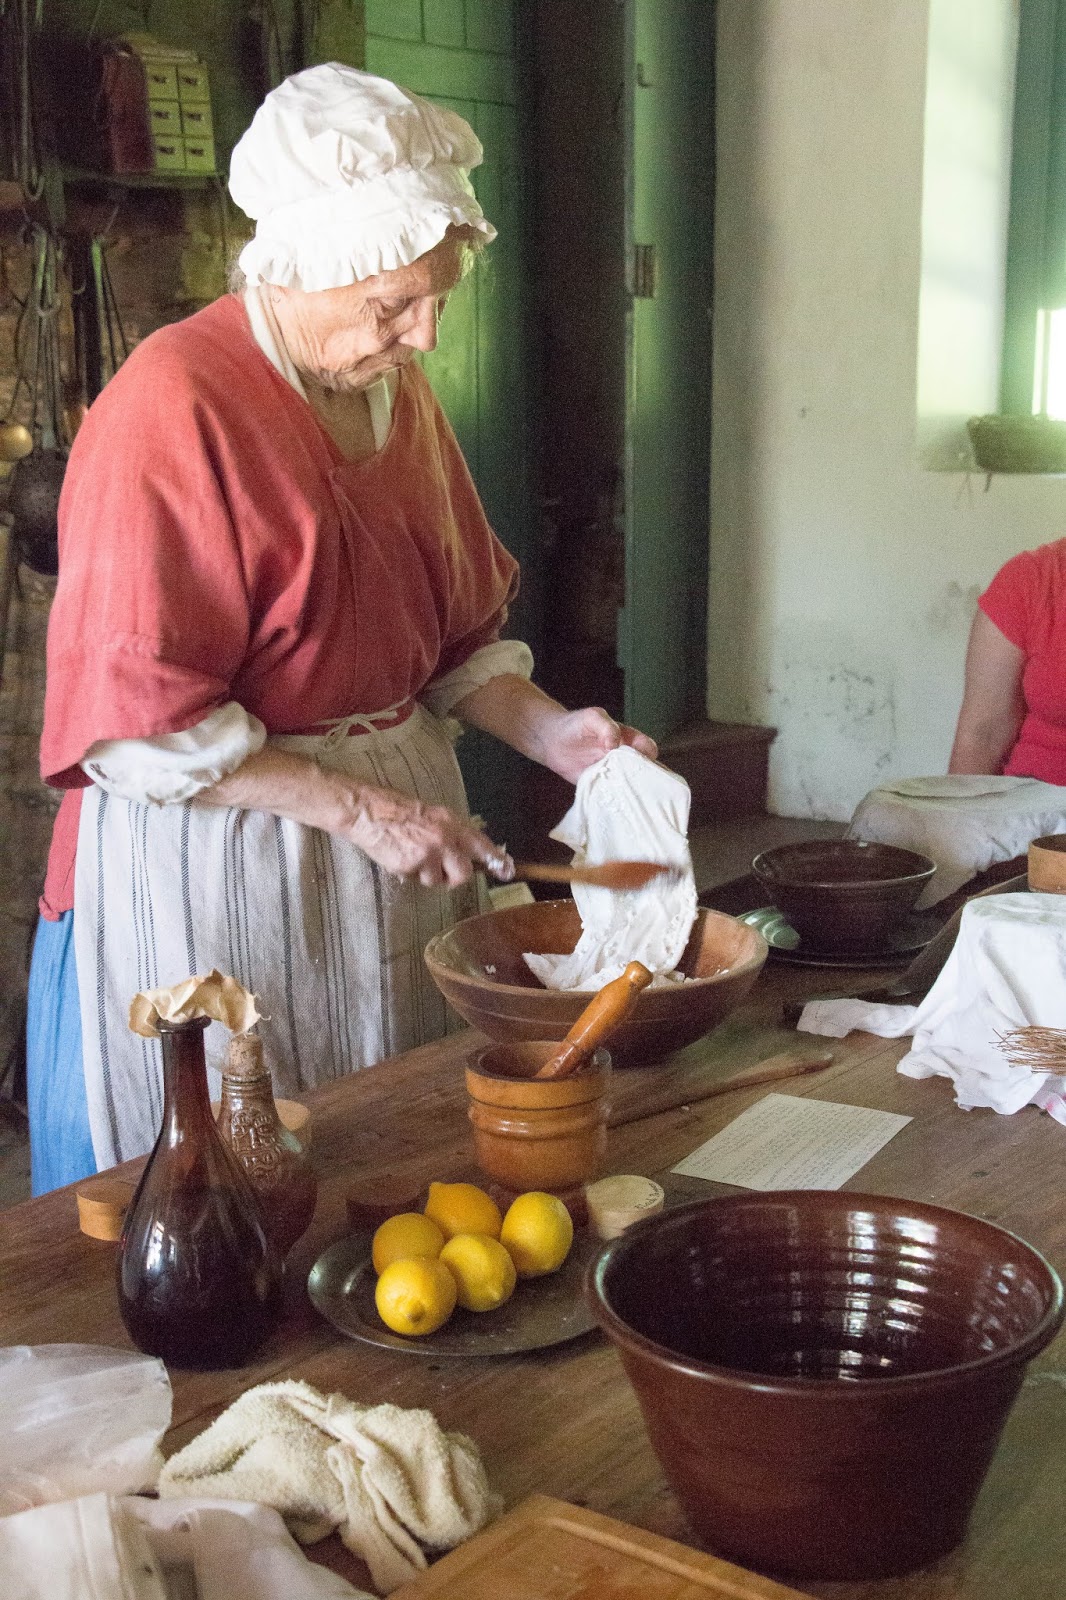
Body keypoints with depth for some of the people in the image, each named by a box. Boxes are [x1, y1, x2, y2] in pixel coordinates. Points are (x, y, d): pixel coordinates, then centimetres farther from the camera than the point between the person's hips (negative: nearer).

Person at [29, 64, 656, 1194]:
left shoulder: (398, 393, 9)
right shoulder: (173, 406, -16)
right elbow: (141, 718, -18)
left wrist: (547, 732, -1)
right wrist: (354, 804, -20)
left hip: (398, 832, 7)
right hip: (213, 858, -7)